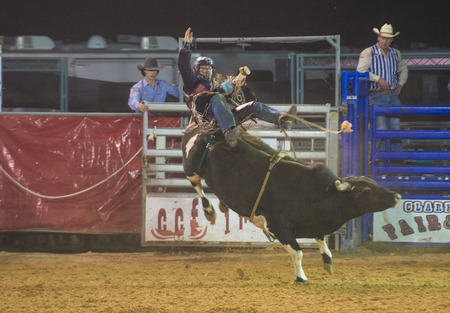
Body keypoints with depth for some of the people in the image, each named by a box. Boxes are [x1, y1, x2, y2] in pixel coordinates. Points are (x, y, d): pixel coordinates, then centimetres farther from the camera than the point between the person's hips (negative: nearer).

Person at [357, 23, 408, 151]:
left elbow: (403, 69, 29)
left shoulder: (396, 53, 12)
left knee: (395, 127, 5)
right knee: (381, 129, -8)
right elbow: (360, 71, -14)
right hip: (376, 96, -5)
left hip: (393, 95, 5)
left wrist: (400, 84, 14)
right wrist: (378, 79, -20)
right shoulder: (368, 53, -5)